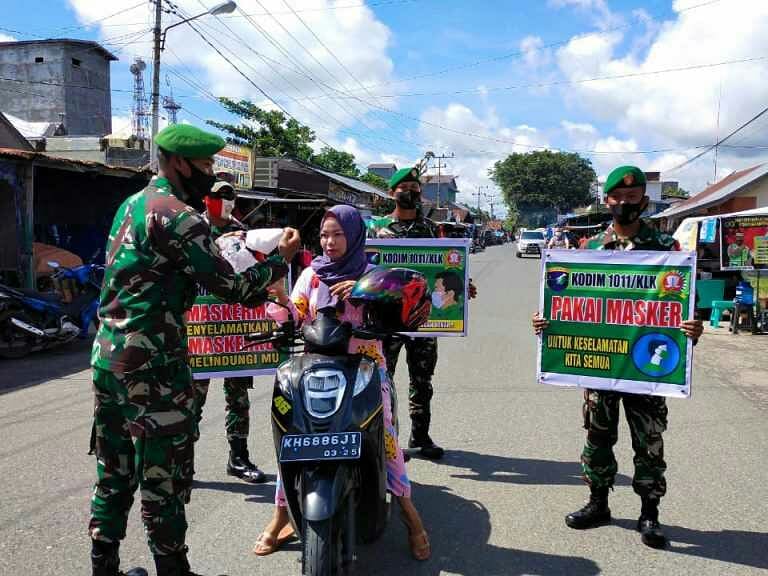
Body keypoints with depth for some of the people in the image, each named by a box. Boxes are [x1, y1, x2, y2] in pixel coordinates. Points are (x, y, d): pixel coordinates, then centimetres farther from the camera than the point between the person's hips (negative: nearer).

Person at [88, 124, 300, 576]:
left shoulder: (133, 204, 14)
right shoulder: (179, 217, -15)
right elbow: (230, 287, -15)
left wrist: (216, 246, 18)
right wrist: (280, 260, -2)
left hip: (108, 356, 9)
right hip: (152, 364, -9)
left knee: (115, 471, 17)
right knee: (164, 475, 2)